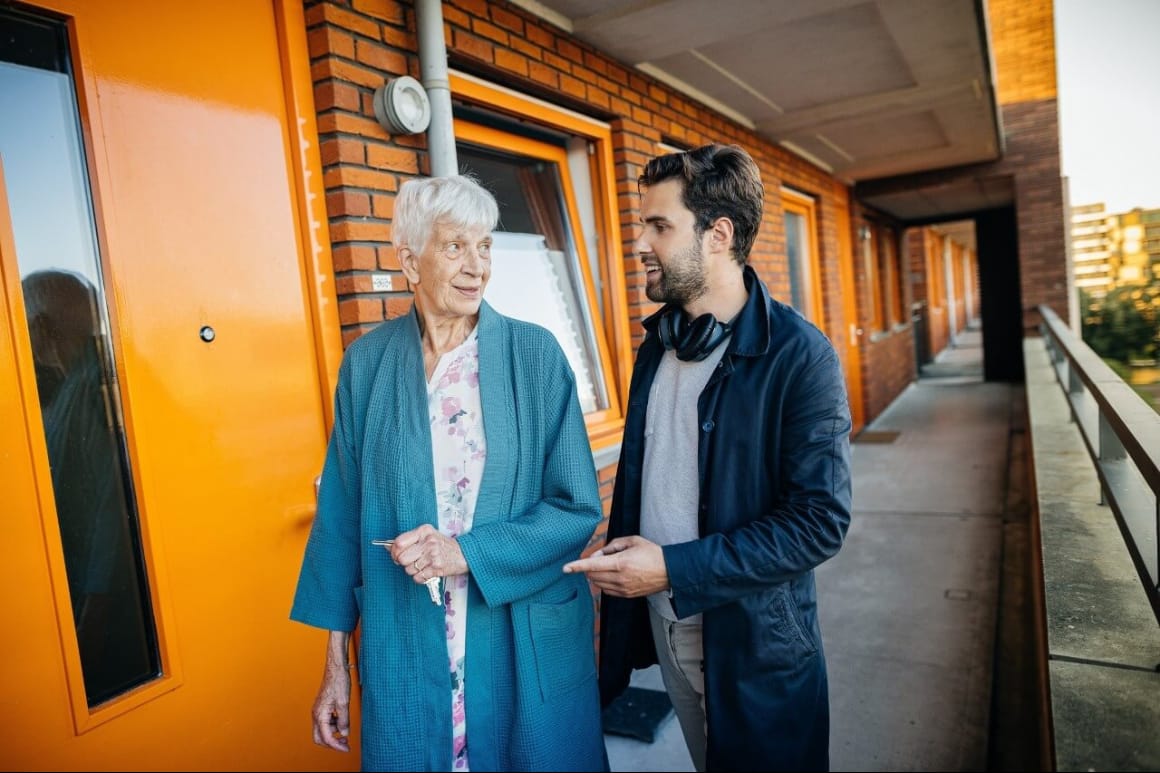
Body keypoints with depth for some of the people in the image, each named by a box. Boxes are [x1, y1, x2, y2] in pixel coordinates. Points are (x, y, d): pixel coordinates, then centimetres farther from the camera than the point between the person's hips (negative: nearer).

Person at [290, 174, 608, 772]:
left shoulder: (536, 355, -7)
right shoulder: (367, 362, -3)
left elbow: (579, 507, -6)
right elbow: (343, 514, 3)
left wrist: (467, 552, -18)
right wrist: (336, 661, 5)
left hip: (527, 646, 0)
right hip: (405, 651, 1)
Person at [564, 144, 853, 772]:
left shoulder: (799, 354, -18)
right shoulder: (656, 347, 3)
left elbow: (820, 519, -21)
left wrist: (673, 569, -23)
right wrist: (619, 573, 6)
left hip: (754, 643, -5)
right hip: (662, 625, 6)